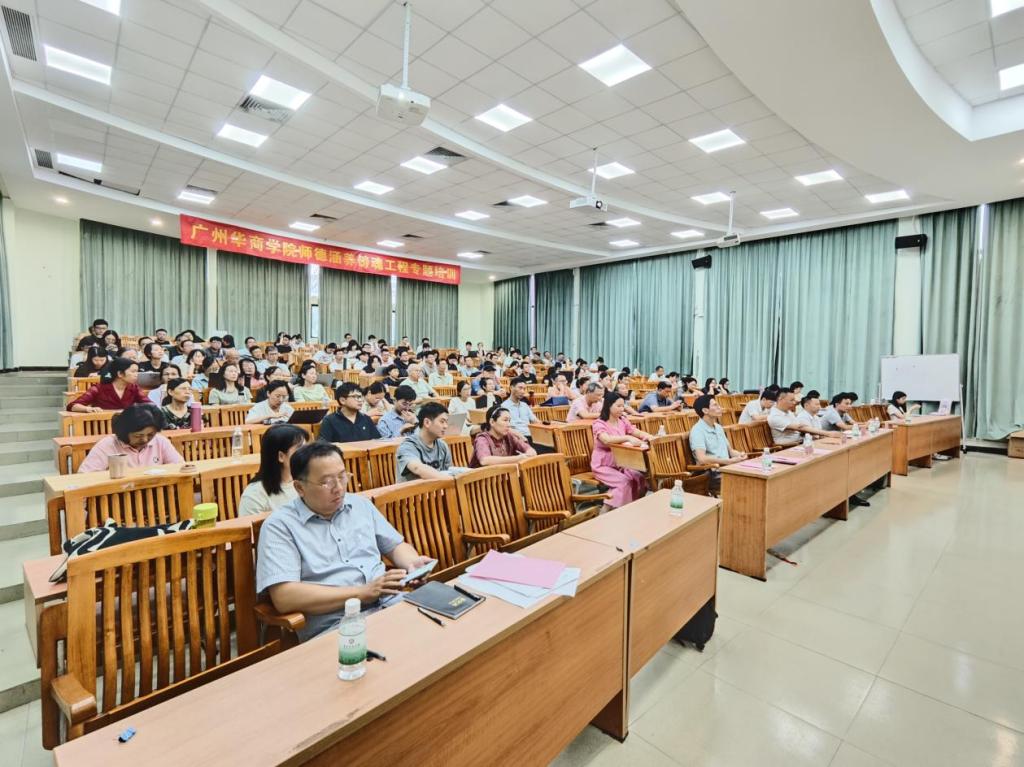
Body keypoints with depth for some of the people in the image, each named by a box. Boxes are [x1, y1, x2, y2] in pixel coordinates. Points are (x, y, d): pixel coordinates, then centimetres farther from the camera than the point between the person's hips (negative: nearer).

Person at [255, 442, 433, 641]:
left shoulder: (361, 505, 14)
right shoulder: (279, 526, -3)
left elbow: (395, 545, 21)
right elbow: (284, 598, -14)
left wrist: (413, 564, -3)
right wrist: (362, 592, -15)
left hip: (390, 607, 6)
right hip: (334, 627, -6)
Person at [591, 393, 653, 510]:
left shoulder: (622, 420, 5)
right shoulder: (599, 424, -15)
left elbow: (637, 432, 3)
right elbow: (607, 440, -34)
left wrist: (646, 436, -20)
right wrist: (628, 438, -43)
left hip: (620, 463, 6)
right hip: (603, 465, -6)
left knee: (640, 478, -17)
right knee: (624, 481, -27)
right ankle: (606, 512, -15)